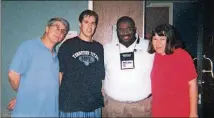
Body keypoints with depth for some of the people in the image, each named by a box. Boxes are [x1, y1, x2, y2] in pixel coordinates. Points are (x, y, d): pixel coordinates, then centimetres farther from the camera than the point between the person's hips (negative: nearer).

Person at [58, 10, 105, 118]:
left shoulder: (99, 47, 9)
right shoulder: (68, 45, 0)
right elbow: (59, 72, 1)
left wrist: (103, 97, 10)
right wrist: (57, 99, -3)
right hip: (70, 105, -3)